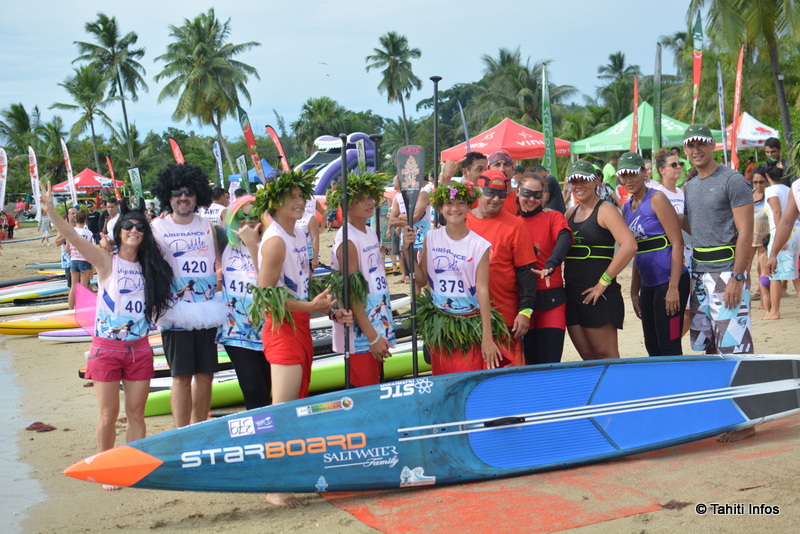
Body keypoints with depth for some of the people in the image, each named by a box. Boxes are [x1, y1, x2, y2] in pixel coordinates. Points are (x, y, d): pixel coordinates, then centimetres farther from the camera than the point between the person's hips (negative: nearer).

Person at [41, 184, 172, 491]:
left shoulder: (149, 268, 7)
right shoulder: (107, 262, -5)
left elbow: (160, 303, 15)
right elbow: (74, 238, -18)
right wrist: (51, 211, -31)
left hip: (139, 349, 3)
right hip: (107, 348, -3)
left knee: (136, 413, 8)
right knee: (108, 415, 3)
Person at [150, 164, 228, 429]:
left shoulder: (207, 226, 10)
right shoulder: (158, 227, 0)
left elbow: (220, 263, 17)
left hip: (207, 311, 4)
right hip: (176, 314, -4)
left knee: (205, 374, 8)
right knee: (181, 377, -2)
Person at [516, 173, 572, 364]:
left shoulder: (553, 217, -1)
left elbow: (564, 239, -22)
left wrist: (550, 265, -41)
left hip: (551, 299, -3)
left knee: (551, 362, -7)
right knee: (530, 361, 8)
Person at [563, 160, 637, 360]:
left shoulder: (605, 210, -8)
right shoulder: (571, 213, 13)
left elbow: (629, 245, -21)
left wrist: (604, 281, -19)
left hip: (597, 295, -7)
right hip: (572, 294, 7)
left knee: (606, 356, -1)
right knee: (587, 356, 10)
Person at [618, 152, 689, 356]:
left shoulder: (656, 199, -9)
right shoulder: (628, 207, 12)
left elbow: (677, 243, -14)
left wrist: (673, 287, -19)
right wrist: (634, 290, 17)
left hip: (668, 282, -8)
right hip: (648, 285, 8)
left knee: (669, 347, -6)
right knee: (652, 348, 12)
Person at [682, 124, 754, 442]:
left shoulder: (732, 181, -9)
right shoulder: (690, 186, 14)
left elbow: (745, 232, -14)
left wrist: (736, 278, -19)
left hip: (727, 270, -8)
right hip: (700, 272, 8)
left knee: (735, 347, -8)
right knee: (710, 346, 12)